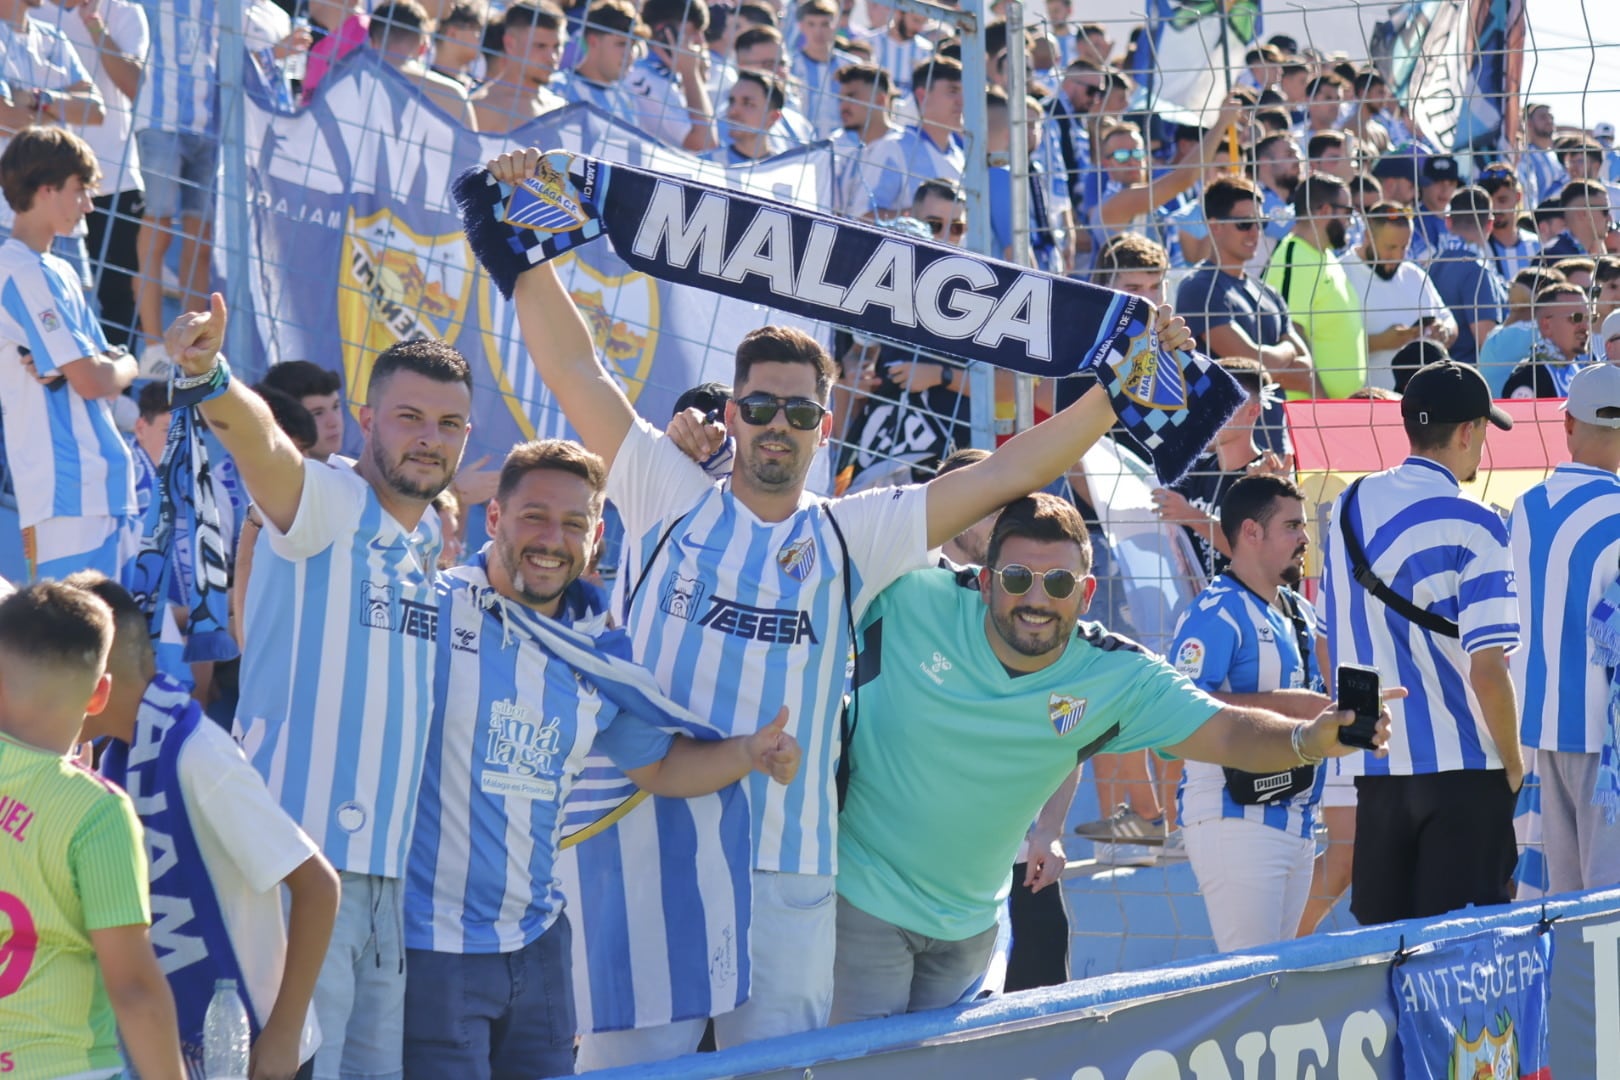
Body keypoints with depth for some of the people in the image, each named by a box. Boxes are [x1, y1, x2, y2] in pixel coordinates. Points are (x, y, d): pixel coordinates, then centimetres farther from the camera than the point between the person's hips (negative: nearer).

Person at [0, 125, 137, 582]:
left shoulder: (58, 272, 18)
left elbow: (106, 372, 16)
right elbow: (92, 381, -17)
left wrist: (103, 366, -6)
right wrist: (124, 366, 4)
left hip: (103, 488, 10)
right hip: (69, 493, -10)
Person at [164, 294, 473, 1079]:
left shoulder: (428, 538, 15)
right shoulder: (325, 502, -7)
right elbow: (260, 440, -29)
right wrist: (207, 375, -49)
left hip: (384, 869, 8)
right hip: (300, 859, -8)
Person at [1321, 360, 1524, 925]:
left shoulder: (1350, 507, 7)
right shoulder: (1472, 526, -13)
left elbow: (1330, 642, 15)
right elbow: (1487, 669, -17)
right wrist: (1514, 763, -4)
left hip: (1372, 763, 6)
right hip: (1460, 764, -6)